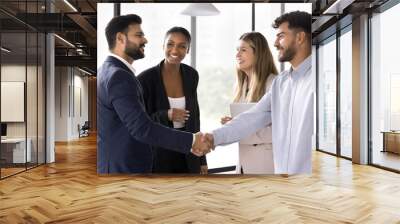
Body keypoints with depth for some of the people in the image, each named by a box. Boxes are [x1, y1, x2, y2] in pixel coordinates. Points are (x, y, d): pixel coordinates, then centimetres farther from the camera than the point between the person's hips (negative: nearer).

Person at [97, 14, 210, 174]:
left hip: (116, 164, 9)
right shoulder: (119, 77, -20)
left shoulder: (108, 71, 10)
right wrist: (191, 141, -22)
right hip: (123, 167, -9)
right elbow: (142, 129, -27)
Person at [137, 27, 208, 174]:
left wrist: (201, 159, 11)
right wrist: (166, 115, -26)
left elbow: (194, 116, 10)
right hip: (158, 154, -4)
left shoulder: (191, 75, 1)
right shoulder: (146, 79, -13)